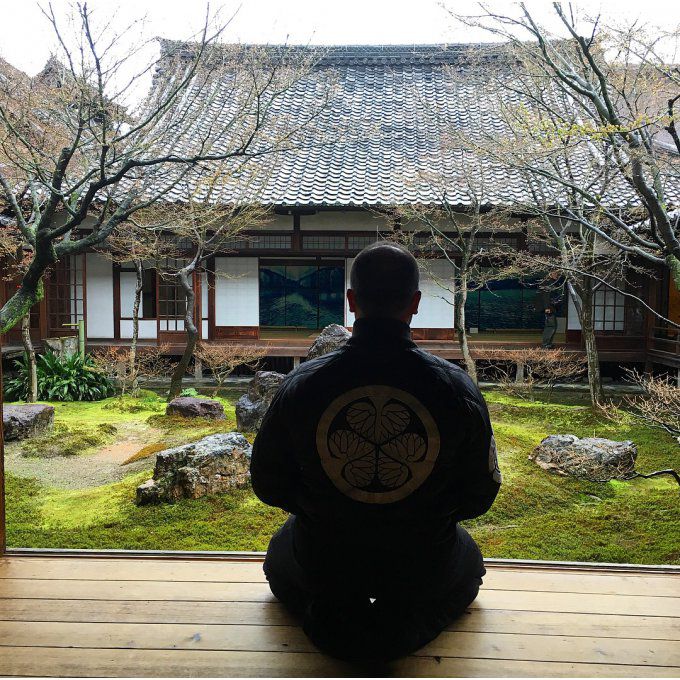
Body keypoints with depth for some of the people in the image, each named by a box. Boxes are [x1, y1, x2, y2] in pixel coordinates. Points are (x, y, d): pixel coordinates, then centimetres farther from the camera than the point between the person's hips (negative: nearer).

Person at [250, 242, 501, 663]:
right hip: (424, 568, 0)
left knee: (280, 560, 37)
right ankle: (408, 627, 10)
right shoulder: (458, 389, -18)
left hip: (323, 564, 1)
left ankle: (332, 620, 10)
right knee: (470, 565, 36)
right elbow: (479, 497, -5)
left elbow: (268, 485, -4)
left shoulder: (300, 387, -17)